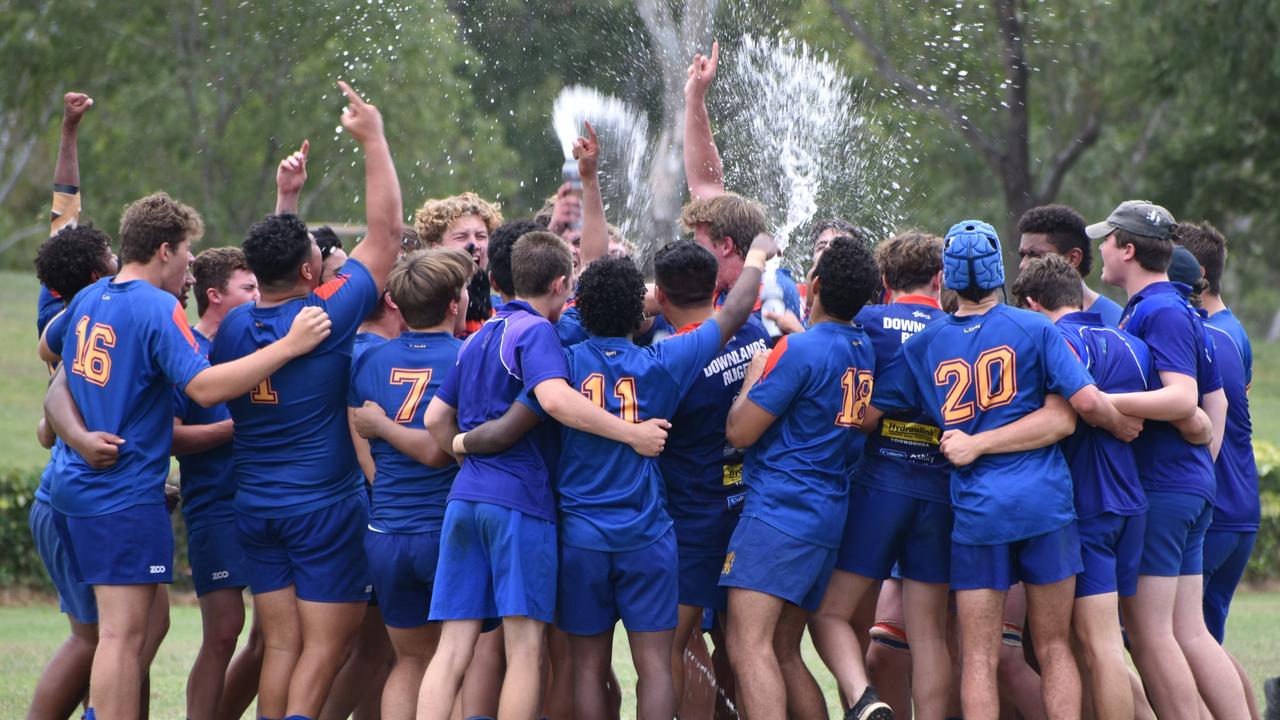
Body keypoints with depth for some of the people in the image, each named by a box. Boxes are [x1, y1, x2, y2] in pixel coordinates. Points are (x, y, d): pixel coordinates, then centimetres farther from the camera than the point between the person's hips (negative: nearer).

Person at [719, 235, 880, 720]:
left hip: (779, 512, -9)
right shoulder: (865, 351, 12)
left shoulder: (799, 350, -12)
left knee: (749, 647, -17)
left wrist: (753, 376, 7)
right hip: (830, 520, 9)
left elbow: (740, 432, -9)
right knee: (783, 652, 15)